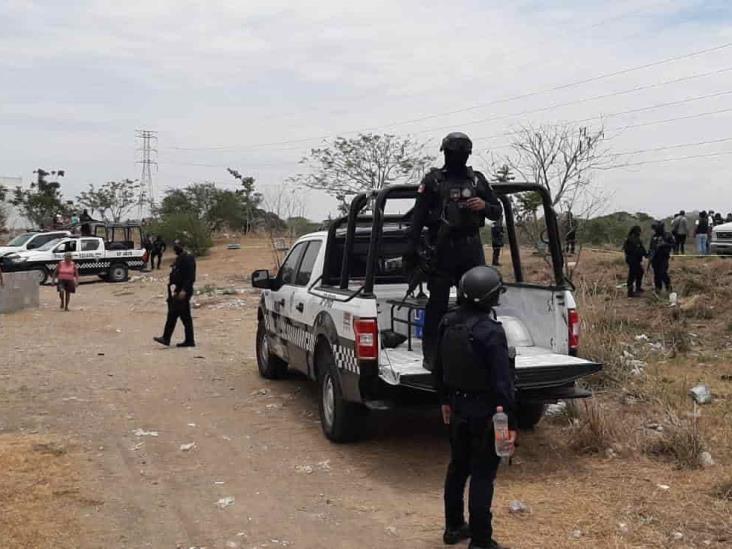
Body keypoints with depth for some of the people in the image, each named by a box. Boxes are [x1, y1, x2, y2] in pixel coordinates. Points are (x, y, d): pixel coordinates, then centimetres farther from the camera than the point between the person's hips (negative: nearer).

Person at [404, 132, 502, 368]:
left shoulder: (477, 179, 13)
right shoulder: (433, 180, 2)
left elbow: (498, 211, 17)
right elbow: (417, 218, -1)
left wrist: (484, 205, -6)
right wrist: (411, 249, -9)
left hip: (471, 249, 4)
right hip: (441, 249, -3)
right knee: (437, 303, -1)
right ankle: (430, 354, 5)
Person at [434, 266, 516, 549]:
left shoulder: (448, 323, 1)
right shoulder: (490, 331, -23)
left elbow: (438, 367, 11)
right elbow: (502, 380, -22)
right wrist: (510, 422, -16)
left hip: (457, 407, 7)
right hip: (484, 411, -7)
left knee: (458, 467, 20)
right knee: (482, 475, 2)